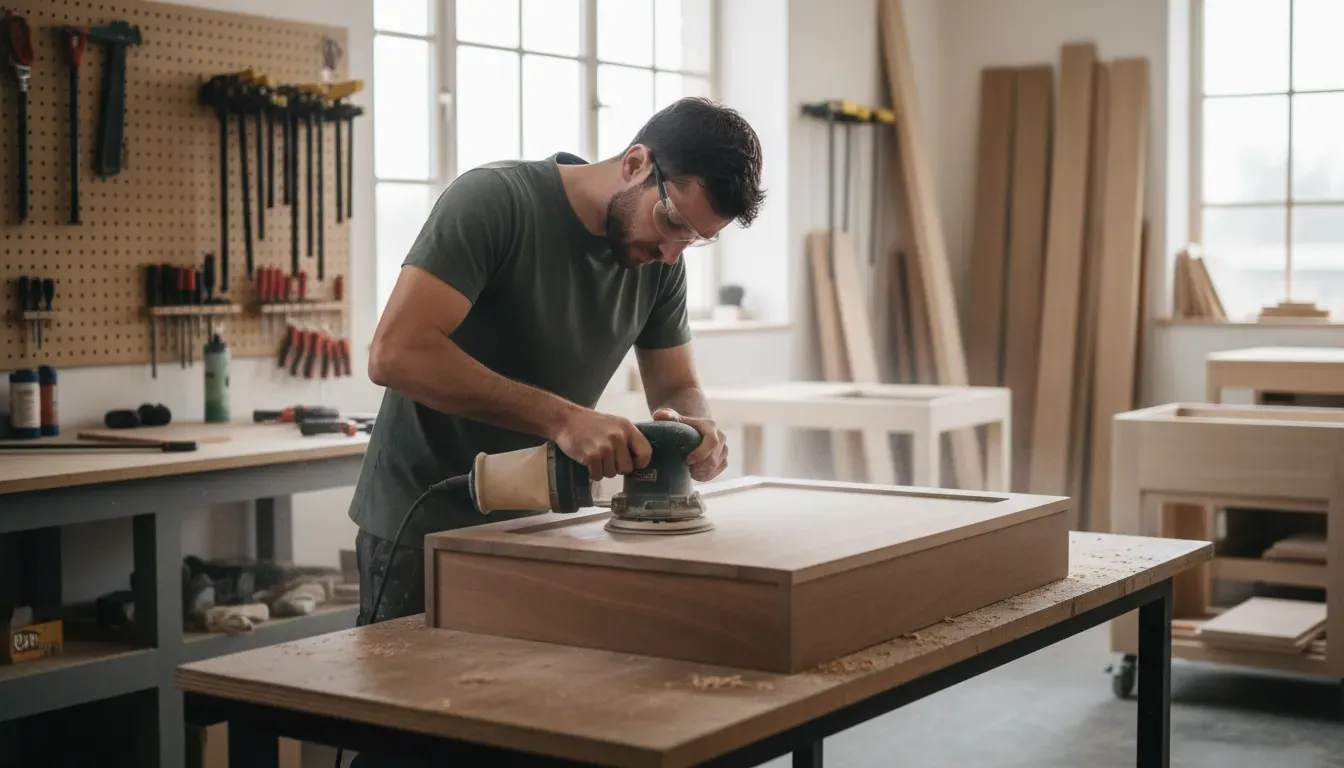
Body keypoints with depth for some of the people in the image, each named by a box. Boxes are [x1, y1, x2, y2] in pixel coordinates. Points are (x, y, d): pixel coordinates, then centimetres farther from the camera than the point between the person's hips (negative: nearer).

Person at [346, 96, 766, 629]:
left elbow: (677, 388, 7)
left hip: (536, 526, 6)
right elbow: (395, 354, -30)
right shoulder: (494, 200, -20)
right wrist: (561, 418, -36)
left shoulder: (661, 263, -1)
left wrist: (698, 428, -19)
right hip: (421, 528, -5)